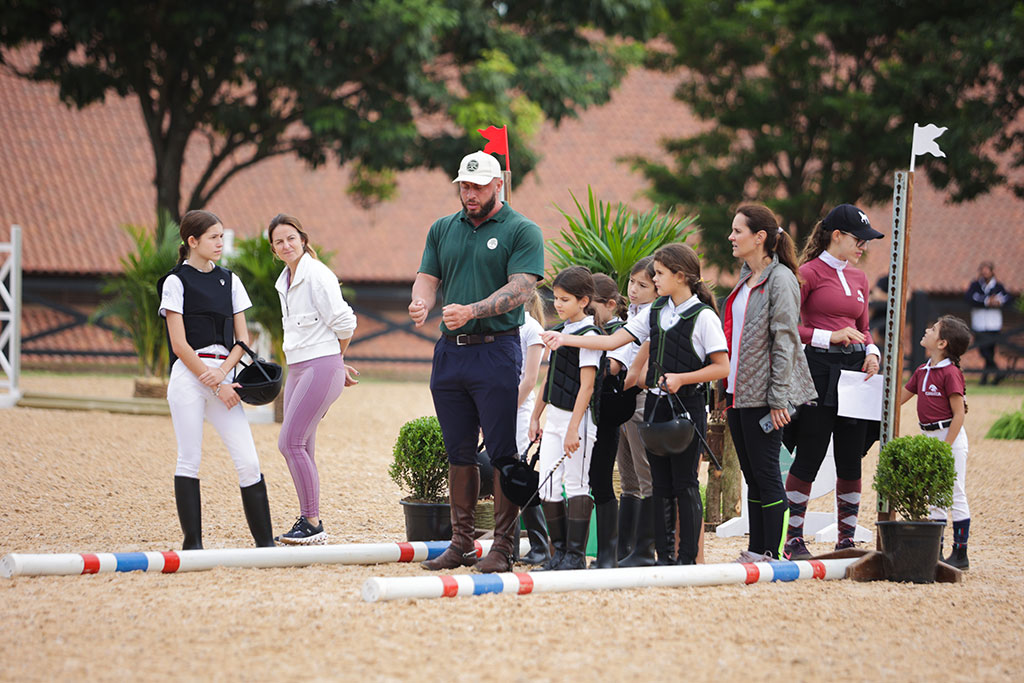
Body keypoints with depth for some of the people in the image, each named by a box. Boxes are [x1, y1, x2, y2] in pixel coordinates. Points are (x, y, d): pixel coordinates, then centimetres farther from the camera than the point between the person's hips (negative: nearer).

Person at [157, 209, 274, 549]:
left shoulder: (229, 280, 15)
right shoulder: (176, 282, 0)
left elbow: (242, 339, 13)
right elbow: (179, 345, -6)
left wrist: (222, 372, -7)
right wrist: (217, 387, -10)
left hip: (224, 373, 4)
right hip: (189, 377, -4)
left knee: (248, 461, -4)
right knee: (189, 459, -3)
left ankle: (265, 541, -3)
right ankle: (192, 543, 3)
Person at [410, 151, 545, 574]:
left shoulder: (522, 232, -2)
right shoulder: (443, 229, 15)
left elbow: (521, 288, -12)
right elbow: (428, 277, 12)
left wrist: (472, 310, -26)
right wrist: (421, 303, -13)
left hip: (496, 350, -5)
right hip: (450, 350, 5)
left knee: (502, 453, -5)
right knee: (459, 452, 9)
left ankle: (503, 546, -2)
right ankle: (461, 543, 15)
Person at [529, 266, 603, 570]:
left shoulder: (589, 335, -12)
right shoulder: (559, 332, 14)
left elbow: (587, 386, -17)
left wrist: (574, 428, -22)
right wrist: (535, 416, 21)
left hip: (578, 419, -8)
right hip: (554, 418, 8)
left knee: (576, 485, -4)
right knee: (548, 486, 5)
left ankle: (576, 554, 1)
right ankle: (559, 550, 13)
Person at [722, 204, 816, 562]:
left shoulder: (780, 279, -12)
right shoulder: (745, 278, 15)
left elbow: (784, 341, -15)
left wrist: (778, 398, -18)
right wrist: (726, 392, 18)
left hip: (763, 394, -8)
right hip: (738, 392, 8)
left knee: (766, 474, -5)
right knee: (751, 476, 11)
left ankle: (772, 554, 0)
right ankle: (755, 552, 15)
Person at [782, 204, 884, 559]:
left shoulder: (859, 278, 16)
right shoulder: (809, 273, -4)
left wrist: (872, 351, 3)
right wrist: (831, 337, -15)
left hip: (855, 370, 6)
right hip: (820, 368, -6)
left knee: (851, 460, 6)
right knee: (809, 457, -5)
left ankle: (847, 539, 12)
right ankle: (794, 540, 3)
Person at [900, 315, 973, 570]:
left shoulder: (950, 373, -15)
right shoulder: (922, 371, 10)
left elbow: (959, 413, -17)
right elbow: (899, 398, 21)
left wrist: (945, 448, -19)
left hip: (951, 436, -9)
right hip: (931, 438, 9)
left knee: (956, 496, -3)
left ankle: (960, 554, 2)